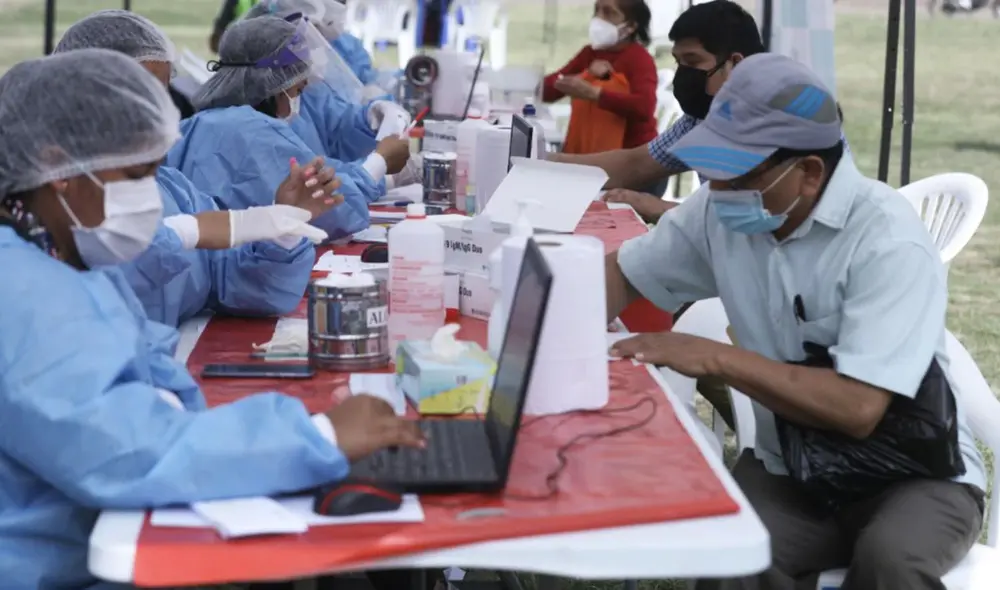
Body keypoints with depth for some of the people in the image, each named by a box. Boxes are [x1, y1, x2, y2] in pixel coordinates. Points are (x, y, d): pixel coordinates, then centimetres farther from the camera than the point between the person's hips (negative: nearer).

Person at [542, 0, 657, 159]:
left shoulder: (639, 58, -6)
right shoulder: (589, 53, 11)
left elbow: (644, 107, -24)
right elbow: (546, 90, 5)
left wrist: (592, 93, -28)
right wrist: (587, 75, -10)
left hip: (627, 157, -5)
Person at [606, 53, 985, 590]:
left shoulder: (889, 241, -22)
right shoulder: (719, 211, -4)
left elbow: (857, 410, -28)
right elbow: (622, 273, 13)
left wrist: (717, 358, -25)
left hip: (913, 471, -3)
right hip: (789, 469, 3)